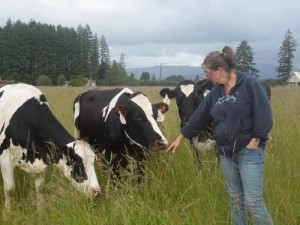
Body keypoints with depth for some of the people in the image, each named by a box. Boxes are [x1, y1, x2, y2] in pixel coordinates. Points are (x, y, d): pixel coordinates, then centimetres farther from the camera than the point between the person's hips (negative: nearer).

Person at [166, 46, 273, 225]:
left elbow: (264, 115, -13)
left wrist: (254, 142, -15)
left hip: (249, 150, -6)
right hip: (226, 152, 6)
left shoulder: (249, 83, -10)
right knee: (236, 200, 11)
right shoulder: (216, 93, 9)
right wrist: (180, 138, 23)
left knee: (253, 200, -10)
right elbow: (199, 118, 17)